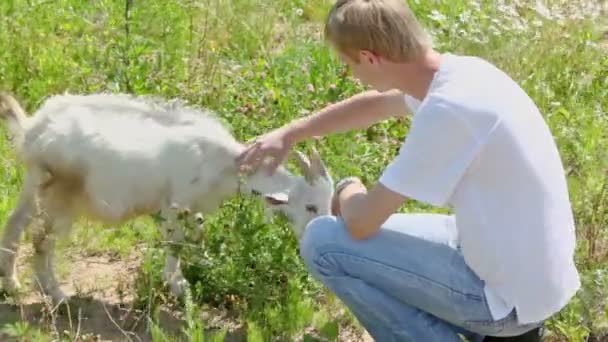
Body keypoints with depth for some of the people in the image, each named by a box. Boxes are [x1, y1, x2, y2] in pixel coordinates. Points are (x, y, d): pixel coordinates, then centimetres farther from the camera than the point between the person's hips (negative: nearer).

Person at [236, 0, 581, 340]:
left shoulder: (447, 108, -27)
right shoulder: (461, 73, 0)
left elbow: (361, 222, -20)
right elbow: (377, 104, 22)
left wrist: (349, 190, 3)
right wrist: (288, 134, 23)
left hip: (508, 293, -9)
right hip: (533, 273, 9)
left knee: (323, 242, -6)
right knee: (383, 228, 26)